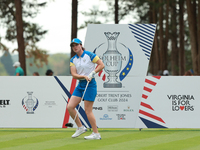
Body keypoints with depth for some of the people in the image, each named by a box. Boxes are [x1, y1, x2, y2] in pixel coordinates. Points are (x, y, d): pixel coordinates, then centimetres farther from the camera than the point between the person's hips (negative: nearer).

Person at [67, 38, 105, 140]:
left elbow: (101, 65, -7)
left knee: (88, 110, -8)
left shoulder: (89, 55, -7)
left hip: (90, 84, -7)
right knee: (70, 107, -2)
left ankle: (96, 134, 0)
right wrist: (84, 76, -17)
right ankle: (80, 128, 12)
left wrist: (92, 73, -17)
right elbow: (74, 75, 0)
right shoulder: (73, 60, 9)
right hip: (80, 84, 7)